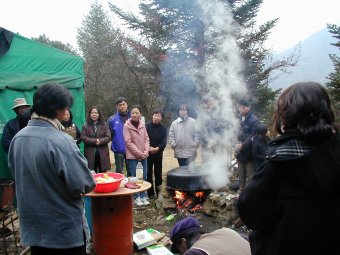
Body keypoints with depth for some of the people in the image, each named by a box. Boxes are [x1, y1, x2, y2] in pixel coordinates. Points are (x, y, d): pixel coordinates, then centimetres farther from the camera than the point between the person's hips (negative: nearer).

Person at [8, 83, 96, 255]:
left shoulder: (18, 138, -3)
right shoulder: (60, 141, -24)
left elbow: (17, 175, 10)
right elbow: (83, 185, -24)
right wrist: (89, 181, -3)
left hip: (32, 227, 6)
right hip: (64, 229, -6)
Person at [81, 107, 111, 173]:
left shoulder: (104, 125, 9)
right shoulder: (85, 126, 7)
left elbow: (108, 137, -1)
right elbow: (83, 138, -4)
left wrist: (99, 141, -17)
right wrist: (95, 141, -14)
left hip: (102, 154, 1)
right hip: (90, 154, -1)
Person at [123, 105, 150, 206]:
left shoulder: (142, 125, 5)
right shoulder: (127, 126, -9)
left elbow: (146, 139, 8)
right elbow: (128, 142, -12)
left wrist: (146, 151, -7)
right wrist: (139, 153, -13)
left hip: (143, 155, 4)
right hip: (132, 155, -4)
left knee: (145, 177, 8)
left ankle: (144, 196, 22)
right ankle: (136, 197, 16)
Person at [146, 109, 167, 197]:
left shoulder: (163, 129, 4)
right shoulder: (147, 126, -3)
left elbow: (164, 142, -4)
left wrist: (157, 148, -19)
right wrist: (148, 148, -19)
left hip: (158, 154, 2)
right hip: (148, 153, -1)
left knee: (158, 174, 7)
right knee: (149, 173, 3)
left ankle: (159, 192, 16)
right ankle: (150, 192, 13)